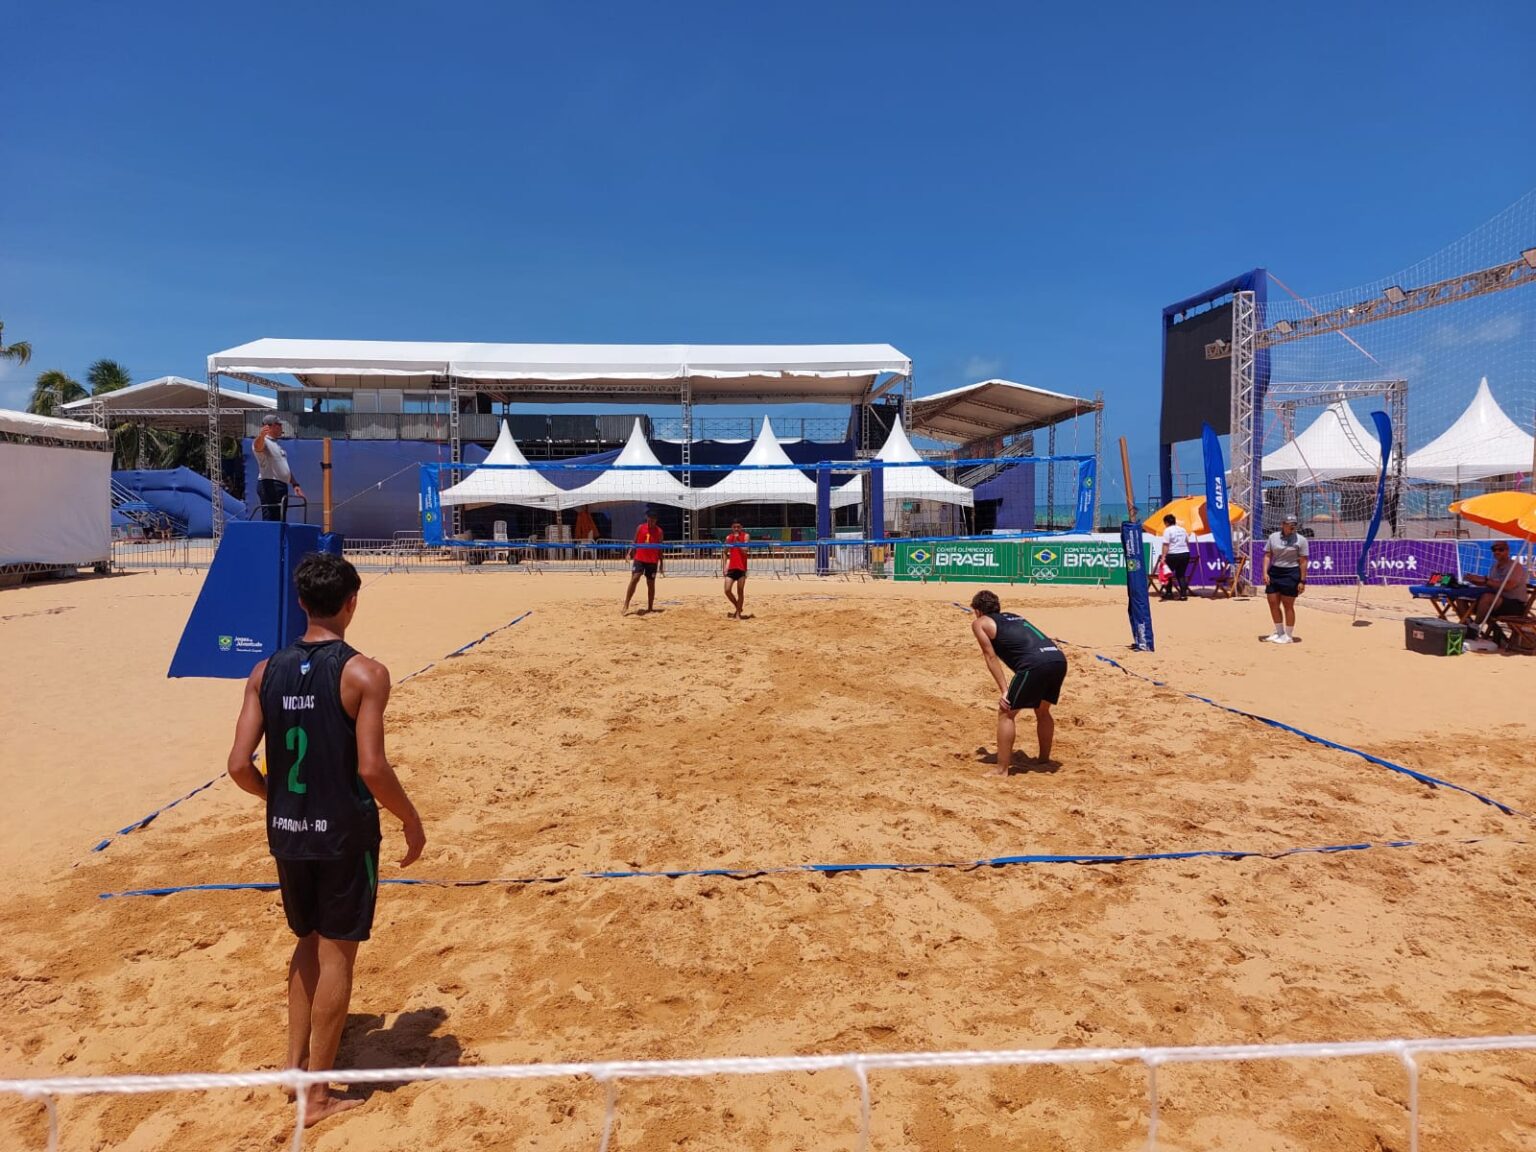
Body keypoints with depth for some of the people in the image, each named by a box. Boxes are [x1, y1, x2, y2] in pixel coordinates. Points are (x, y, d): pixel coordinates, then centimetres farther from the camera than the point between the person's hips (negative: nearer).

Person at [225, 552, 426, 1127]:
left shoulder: (265, 672, 0)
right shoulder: (364, 673, -15)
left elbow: (239, 765, -3)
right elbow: (371, 768, -20)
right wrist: (412, 821, -6)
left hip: (287, 831, 5)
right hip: (344, 832, -5)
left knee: (308, 942, 25)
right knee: (336, 955, 8)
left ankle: (296, 1062, 32)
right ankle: (317, 1094, 19)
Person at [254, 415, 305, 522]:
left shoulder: (277, 445, 24)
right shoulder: (263, 441, -5)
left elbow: (285, 468, 28)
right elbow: (257, 447, -30)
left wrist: (295, 484, 20)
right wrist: (261, 435, -51)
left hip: (282, 486, 10)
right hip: (269, 485, -10)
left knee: (280, 520, 11)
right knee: (270, 519, -16)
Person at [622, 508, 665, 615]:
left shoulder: (659, 531, 2)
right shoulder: (640, 528, 3)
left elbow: (660, 548, 7)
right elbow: (635, 543, 10)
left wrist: (661, 562, 6)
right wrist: (630, 554, -4)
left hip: (653, 561, 0)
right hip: (639, 559, 0)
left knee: (651, 584, 6)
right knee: (634, 579, -14)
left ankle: (650, 608, 17)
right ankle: (626, 606, -12)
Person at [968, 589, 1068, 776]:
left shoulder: (980, 623, 16)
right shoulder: (1013, 617, 35)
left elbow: (991, 657, 8)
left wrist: (1004, 691, 4)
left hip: (1035, 664, -7)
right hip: (1059, 658, 7)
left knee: (1005, 713, 6)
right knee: (1042, 711, 28)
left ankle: (1002, 769, 6)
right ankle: (1044, 760, 38)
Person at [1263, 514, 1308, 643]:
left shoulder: (1300, 540, -4)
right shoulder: (1273, 537, 6)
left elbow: (1303, 562, -6)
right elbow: (1267, 555, 7)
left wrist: (1302, 581, -10)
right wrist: (1265, 572, -6)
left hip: (1291, 574, -4)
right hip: (1274, 572, 4)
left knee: (1288, 605, 1)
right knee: (1273, 603, 6)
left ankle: (1288, 635, 13)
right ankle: (1279, 632, 23)